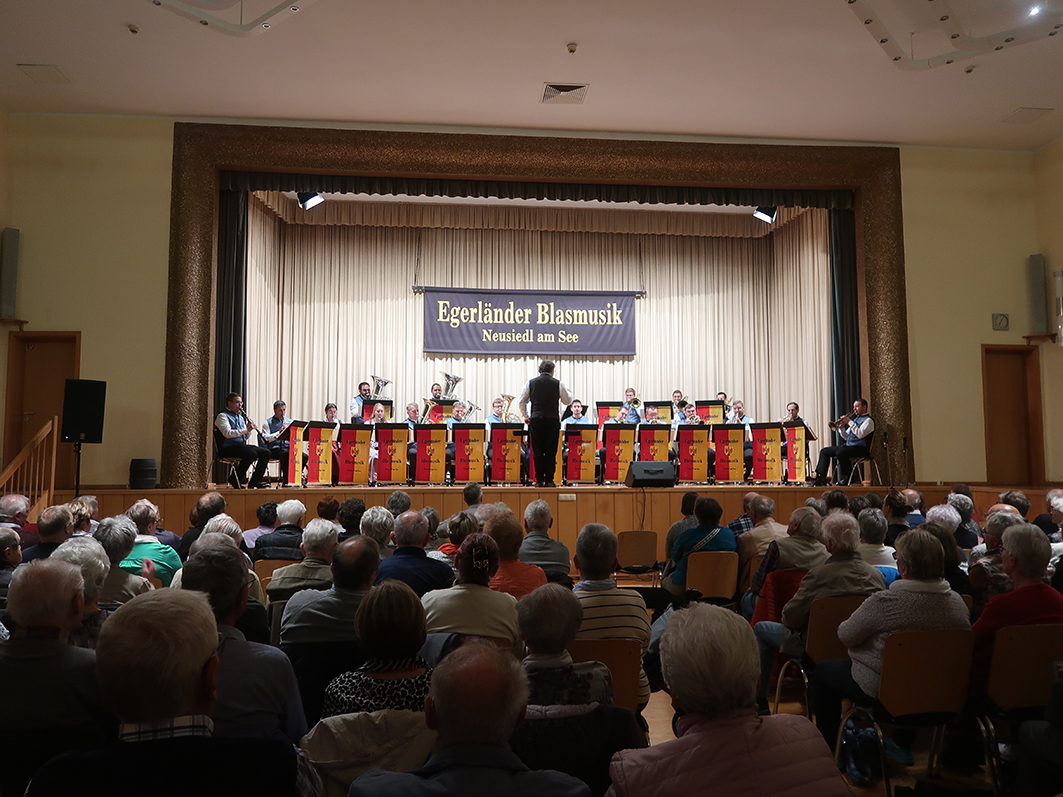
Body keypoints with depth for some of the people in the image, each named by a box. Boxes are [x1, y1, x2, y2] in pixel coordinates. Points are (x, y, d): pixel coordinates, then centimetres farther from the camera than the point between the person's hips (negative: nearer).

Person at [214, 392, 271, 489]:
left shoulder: (240, 417, 23)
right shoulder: (223, 416, -4)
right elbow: (227, 433, -21)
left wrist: (250, 428, 1)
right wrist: (246, 430, -24)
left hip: (242, 445, 8)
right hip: (228, 448, -8)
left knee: (266, 452, -10)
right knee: (252, 454, -33)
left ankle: (255, 481, -6)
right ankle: (235, 478, -14)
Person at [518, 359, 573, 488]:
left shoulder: (531, 383, 4)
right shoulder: (558, 384, -1)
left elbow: (521, 401, 7)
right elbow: (568, 401, 8)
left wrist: (525, 416, 18)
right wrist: (568, 392, 28)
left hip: (536, 420, 1)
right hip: (552, 420, -1)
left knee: (537, 450, 4)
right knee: (551, 451, 3)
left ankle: (539, 480, 4)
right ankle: (549, 480, 3)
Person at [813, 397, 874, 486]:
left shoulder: (868, 420, -3)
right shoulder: (856, 419, 23)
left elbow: (860, 434, -22)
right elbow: (846, 437, 22)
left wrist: (850, 422, -20)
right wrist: (841, 428, 2)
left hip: (860, 448, -9)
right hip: (848, 446, 9)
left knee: (840, 452, -36)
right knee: (824, 451, 2)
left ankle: (847, 478, -18)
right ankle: (820, 479, -6)